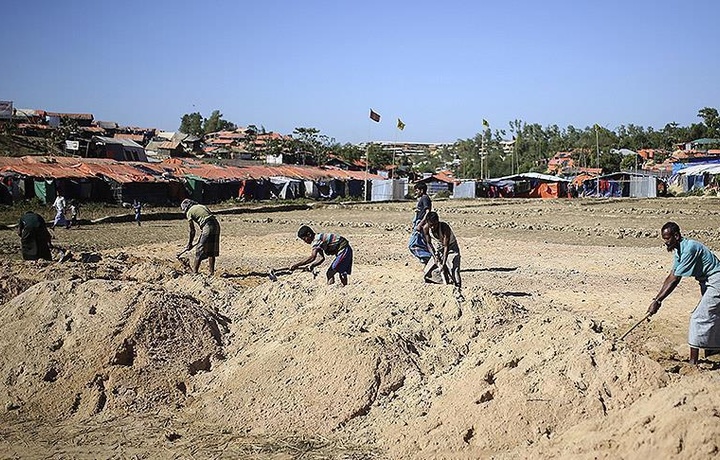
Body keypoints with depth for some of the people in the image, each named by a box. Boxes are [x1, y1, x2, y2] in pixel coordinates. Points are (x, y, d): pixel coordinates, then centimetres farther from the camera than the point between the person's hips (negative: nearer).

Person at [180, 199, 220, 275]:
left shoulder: (189, 212, 6)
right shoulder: (202, 206, 27)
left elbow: (192, 230, 7)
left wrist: (189, 244, 18)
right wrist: (200, 239, 35)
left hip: (208, 228, -7)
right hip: (216, 225, 7)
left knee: (199, 252, 2)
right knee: (211, 252, 16)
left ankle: (194, 272, 5)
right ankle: (212, 272, 19)